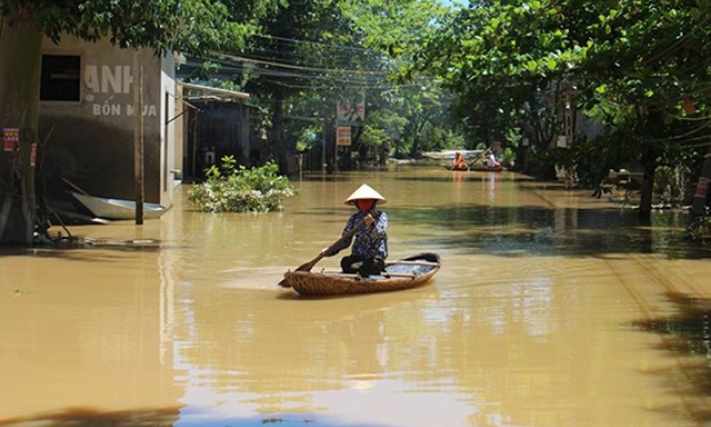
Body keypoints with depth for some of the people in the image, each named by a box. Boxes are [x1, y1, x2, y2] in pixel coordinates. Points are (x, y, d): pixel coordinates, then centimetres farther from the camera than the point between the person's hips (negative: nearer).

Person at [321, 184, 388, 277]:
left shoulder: (381, 216, 0)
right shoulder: (355, 218, 10)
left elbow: (380, 234, -17)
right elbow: (345, 240, 11)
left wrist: (372, 225, -38)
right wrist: (330, 250, -2)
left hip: (376, 256, -2)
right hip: (357, 256, 2)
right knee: (345, 262, -30)